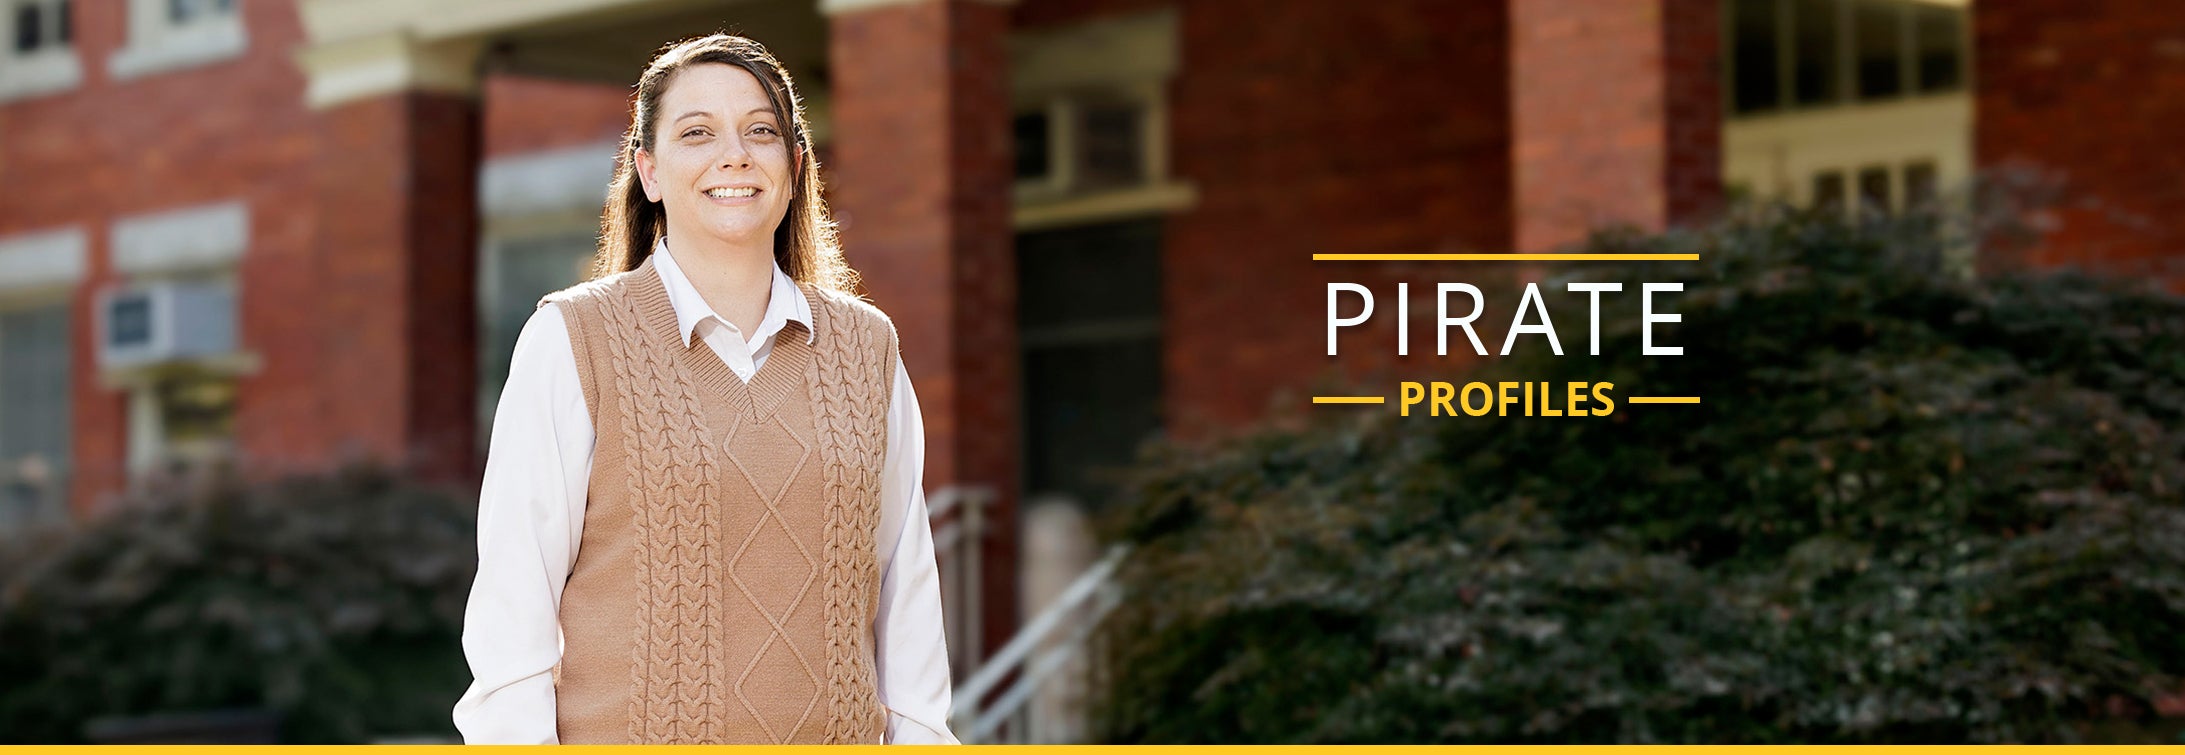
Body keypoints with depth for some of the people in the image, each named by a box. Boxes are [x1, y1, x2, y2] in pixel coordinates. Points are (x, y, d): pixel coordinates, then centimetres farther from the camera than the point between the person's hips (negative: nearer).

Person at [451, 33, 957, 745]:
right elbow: (513, 597, -5)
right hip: (628, 738, -3)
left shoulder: (866, 346, 8)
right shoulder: (570, 340, -3)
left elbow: (905, 586, 9)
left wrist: (920, 734, 2)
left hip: (836, 735, 3)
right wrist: (516, 735, -12)